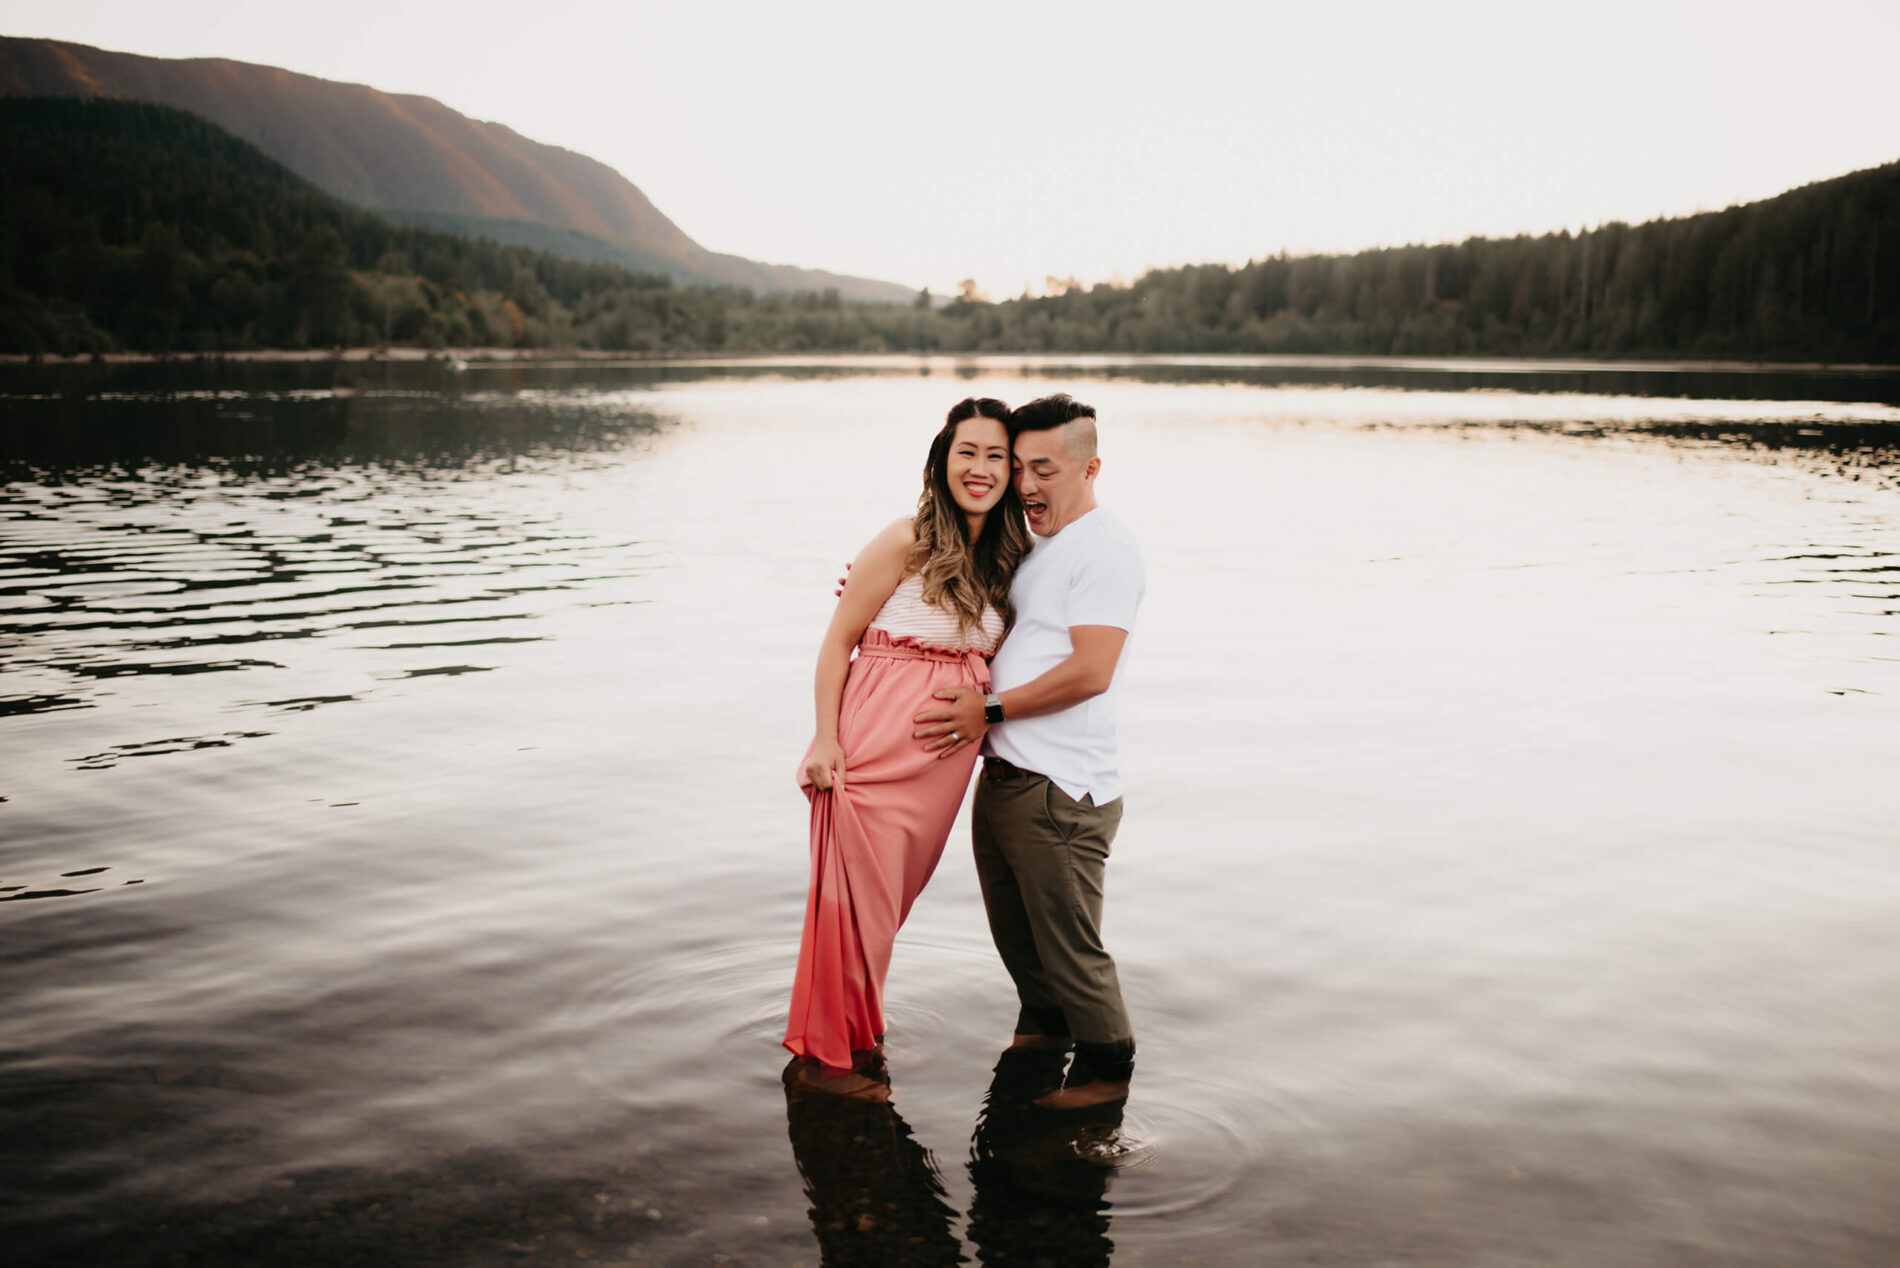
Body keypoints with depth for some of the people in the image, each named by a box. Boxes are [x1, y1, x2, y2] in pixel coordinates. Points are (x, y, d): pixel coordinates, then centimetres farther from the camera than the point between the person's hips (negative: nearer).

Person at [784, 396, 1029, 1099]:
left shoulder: (1008, 557, 7)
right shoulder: (906, 544, -12)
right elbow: (838, 641, -8)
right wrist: (827, 739, -12)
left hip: (944, 756, 6)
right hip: (876, 744, -6)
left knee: (894, 893, 18)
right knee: (856, 892, 2)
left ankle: (857, 1031, 37)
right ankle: (822, 1054, 19)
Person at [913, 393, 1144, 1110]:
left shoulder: (1105, 552, -12)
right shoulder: (1032, 549, 18)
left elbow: (1089, 672, -21)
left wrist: (990, 710, -17)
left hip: (1060, 794, -9)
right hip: (1001, 778, 9)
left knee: (1069, 944, 2)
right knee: (1014, 933, 22)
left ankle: (1107, 1069, 20)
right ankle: (1043, 1025, 44)